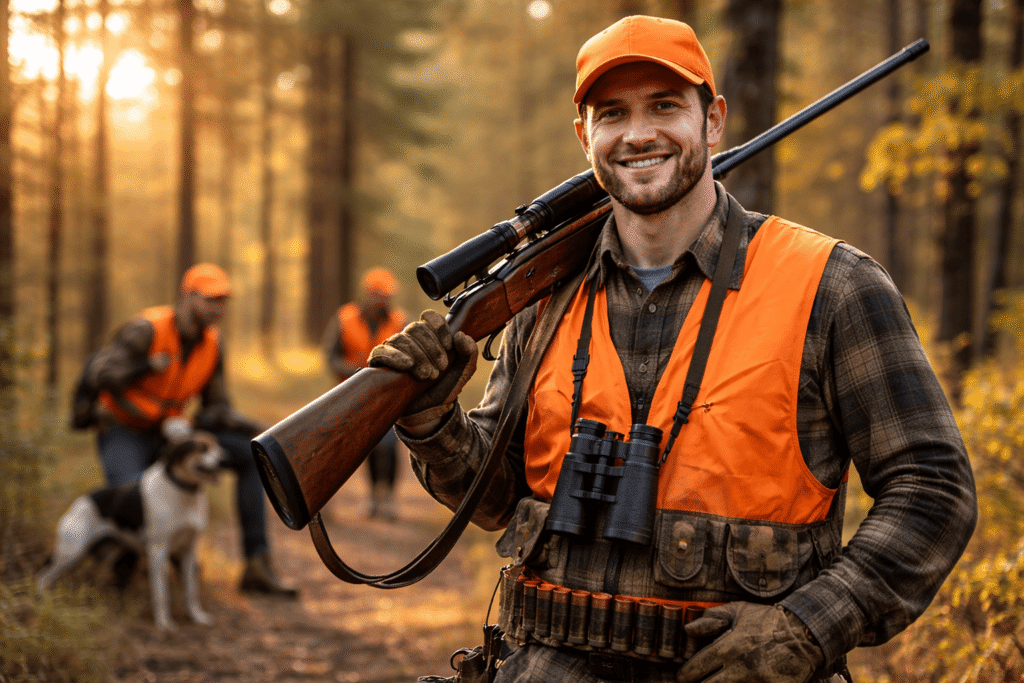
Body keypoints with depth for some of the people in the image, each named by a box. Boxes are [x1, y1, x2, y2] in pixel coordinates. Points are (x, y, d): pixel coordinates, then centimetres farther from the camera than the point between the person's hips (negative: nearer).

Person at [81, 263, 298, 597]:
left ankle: (257, 565, -8)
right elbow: (98, 375, -26)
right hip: (123, 433, -6)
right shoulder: (147, 329, -21)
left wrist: (262, 430, -13)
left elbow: (217, 411, 2)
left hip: (167, 433, 6)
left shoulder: (212, 344, -1)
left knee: (252, 454, -8)